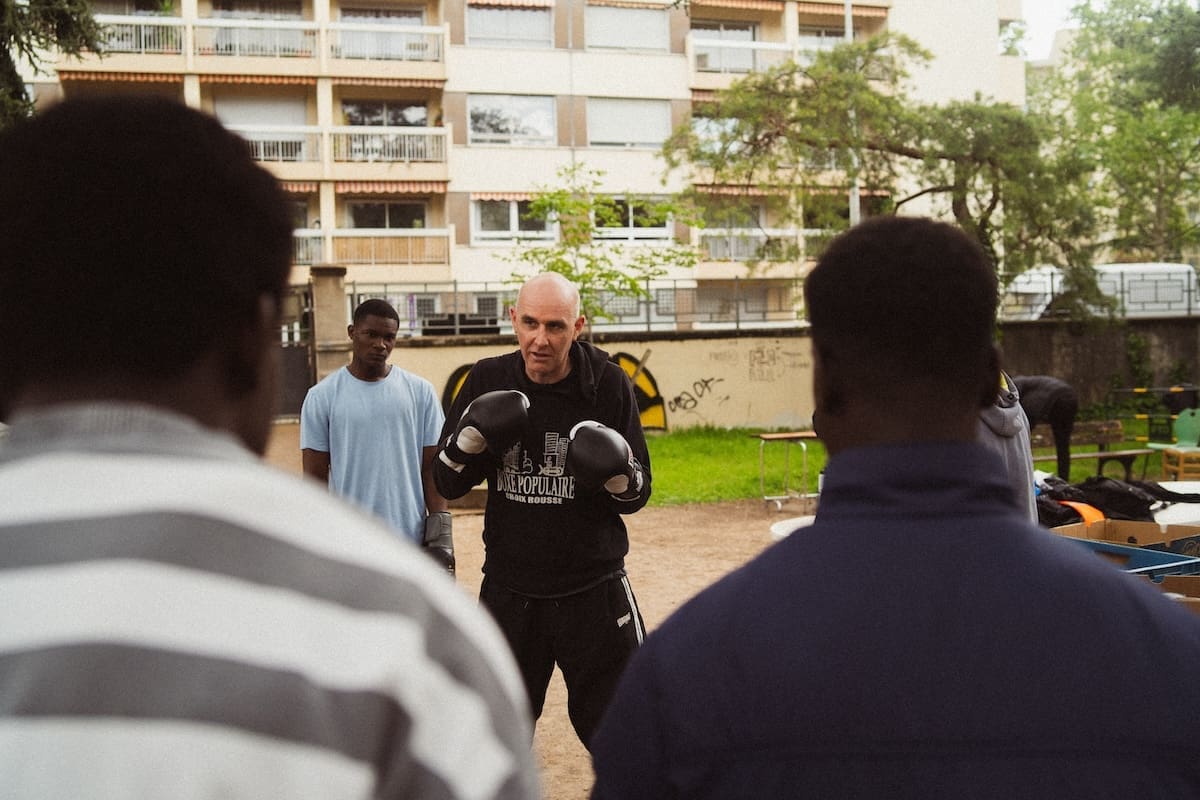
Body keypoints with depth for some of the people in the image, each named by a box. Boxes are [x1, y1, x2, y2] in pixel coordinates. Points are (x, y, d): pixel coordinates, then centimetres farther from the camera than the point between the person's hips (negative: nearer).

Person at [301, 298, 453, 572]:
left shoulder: (420, 391, 3)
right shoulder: (322, 396, 0)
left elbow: (431, 468, 5)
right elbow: (315, 476, 2)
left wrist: (440, 536, -1)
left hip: (410, 540, 1)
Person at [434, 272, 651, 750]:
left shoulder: (609, 383, -8)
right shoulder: (488, 381, -3)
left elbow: (637, 496, -1)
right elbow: (446, 485, 2)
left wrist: (620, 473, -23)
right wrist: (469, 440, -17)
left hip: (594, 589, -2)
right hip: (508, 590, 2)